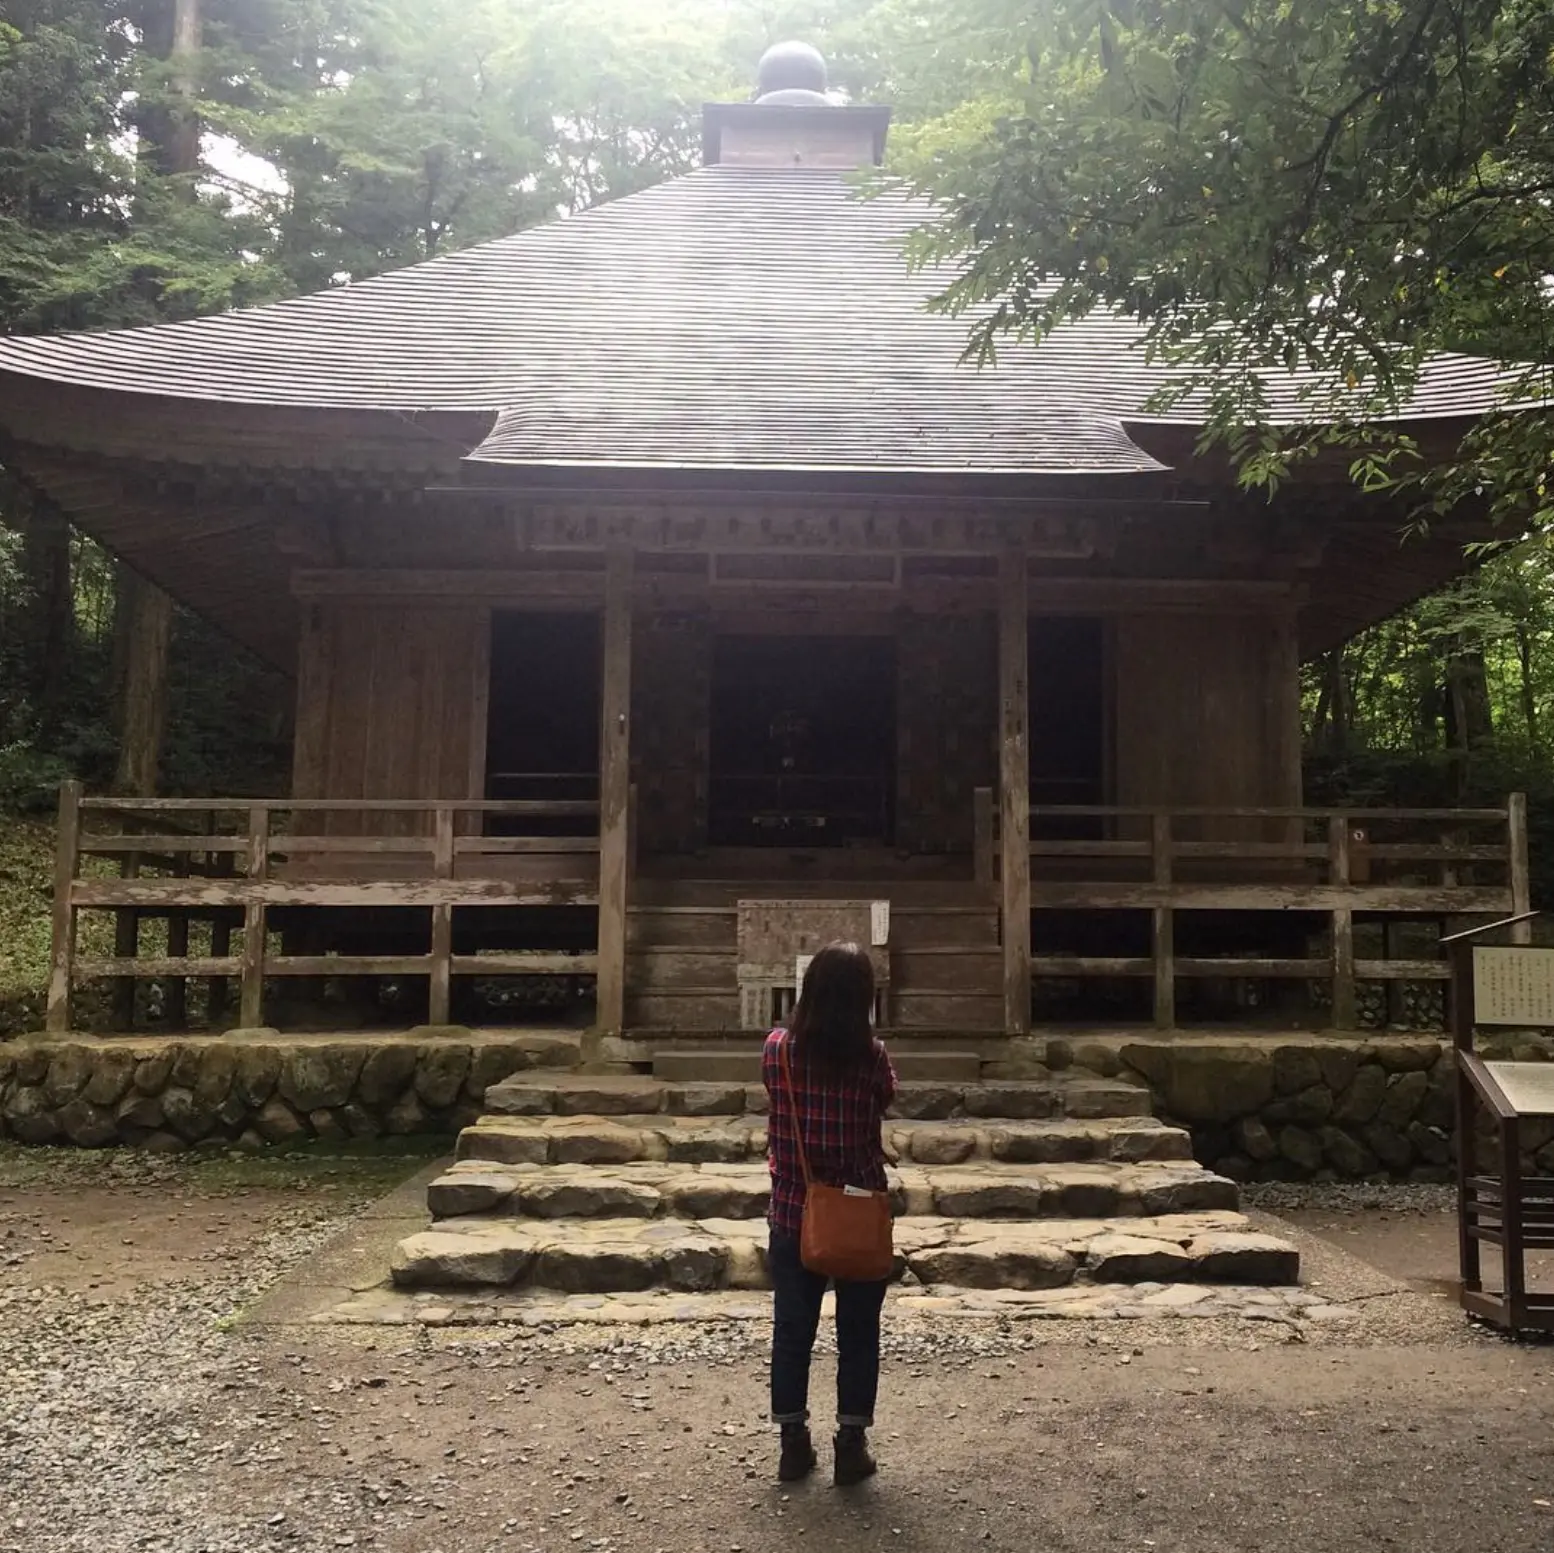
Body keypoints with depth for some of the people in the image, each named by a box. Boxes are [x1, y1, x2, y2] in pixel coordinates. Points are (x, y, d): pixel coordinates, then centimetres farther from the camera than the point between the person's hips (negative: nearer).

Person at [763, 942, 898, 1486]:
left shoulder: (777, 1050, -9)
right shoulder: (872, 1057, -15)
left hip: (793, 1213, 2)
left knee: (792, 1330, 14)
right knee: (858, 1334, 13)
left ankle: (794, 1444, 23)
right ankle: (852, 1446, 19)